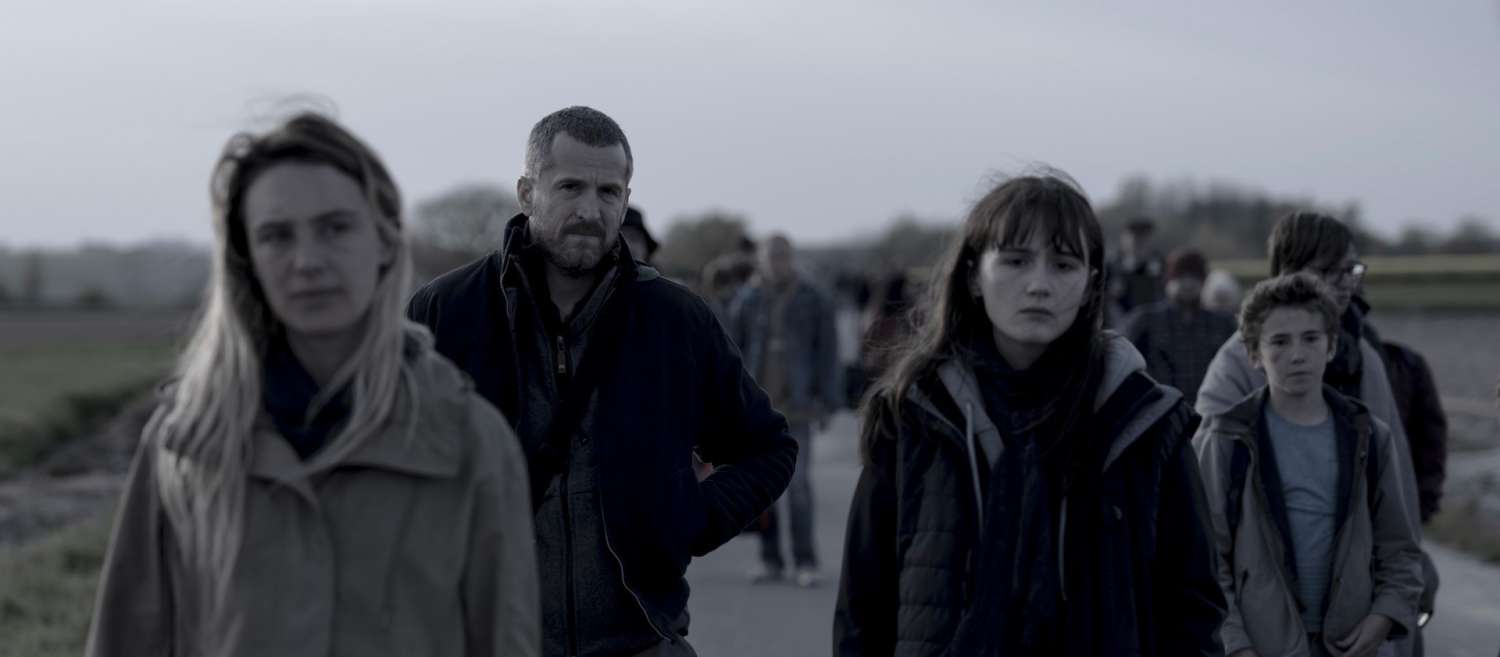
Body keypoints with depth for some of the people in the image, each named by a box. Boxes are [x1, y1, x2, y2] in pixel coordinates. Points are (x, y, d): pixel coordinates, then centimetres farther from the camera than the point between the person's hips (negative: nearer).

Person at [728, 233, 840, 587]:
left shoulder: (813, 300, 2)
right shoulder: (746, 301, 5)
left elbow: (827, 353, 3)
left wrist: (827, 401, -1)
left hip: (795, 407, -2)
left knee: (799, 483, -8)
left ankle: (805, 562, -2)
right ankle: (769, 559, 12)